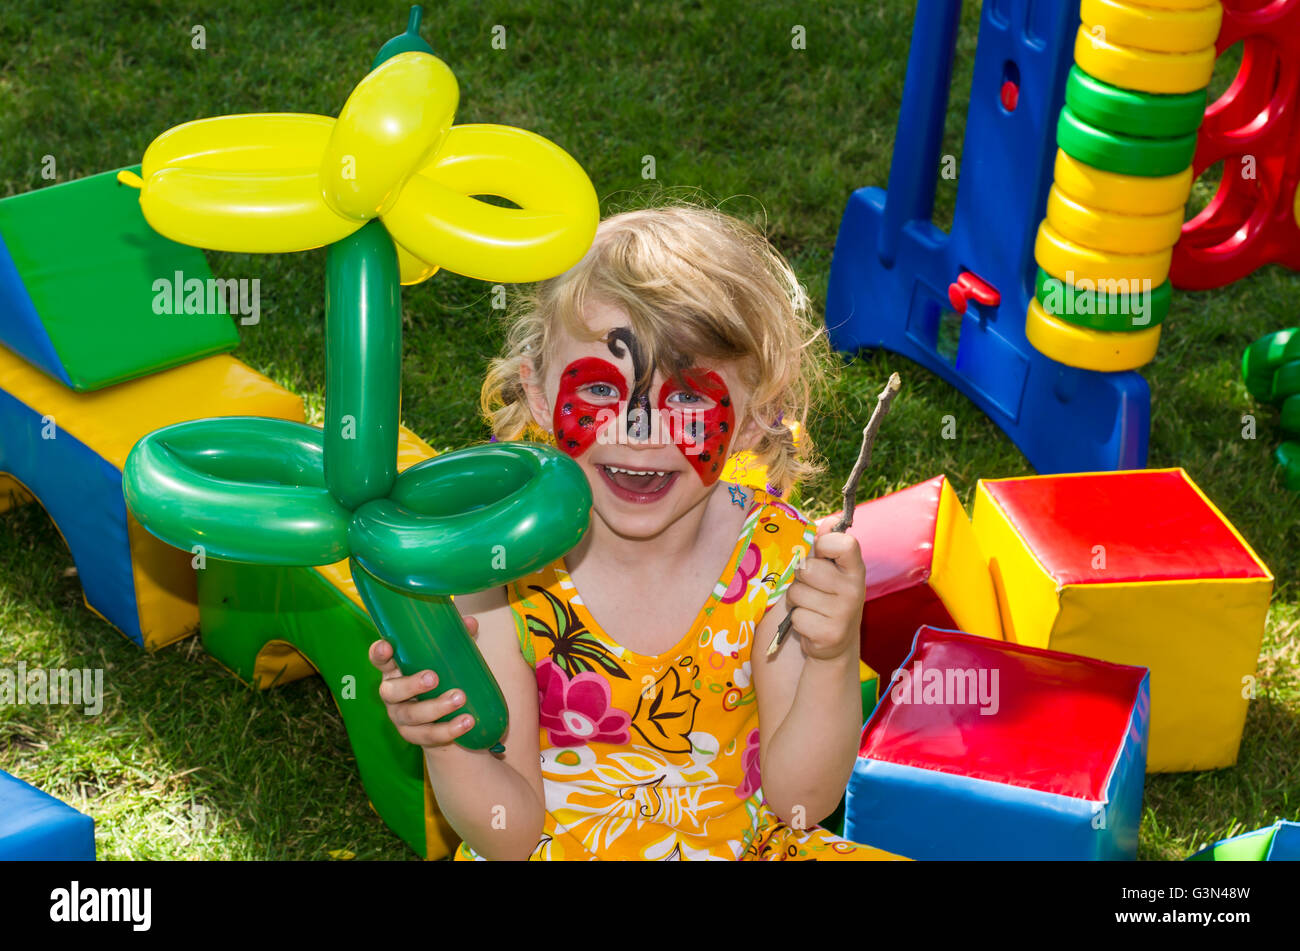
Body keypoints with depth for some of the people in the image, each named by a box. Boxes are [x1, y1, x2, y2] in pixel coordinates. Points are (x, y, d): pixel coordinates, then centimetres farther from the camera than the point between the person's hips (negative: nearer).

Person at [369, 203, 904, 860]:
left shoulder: (773, 555, -12)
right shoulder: (499, 571, -15)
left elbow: (800, 799, -9)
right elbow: (510, 836, -10)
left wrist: (833, 661, -25)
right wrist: (446, 741, -29)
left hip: (740, 843, 1)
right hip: (556, 847, -1)